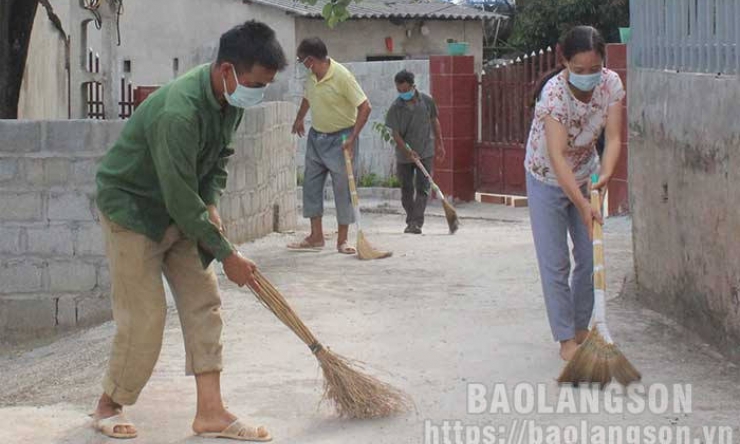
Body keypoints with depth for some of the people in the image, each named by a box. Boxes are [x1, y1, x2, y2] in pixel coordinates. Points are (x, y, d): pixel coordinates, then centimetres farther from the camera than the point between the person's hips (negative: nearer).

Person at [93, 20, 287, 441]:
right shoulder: (178, 112, -35)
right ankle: (109, 406, 13)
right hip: (132, 208, -8)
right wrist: (227, 255, -23)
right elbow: (181, 198, -30)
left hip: (182, 211, 8)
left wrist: (211, 204, -5)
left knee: (204, 302, 1)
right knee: (144, 316, -7)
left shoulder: (231, 97, -7)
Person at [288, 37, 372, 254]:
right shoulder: (311, 76, 1)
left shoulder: (341, 76, -21)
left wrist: (353, 137, -24)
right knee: (311, 185, 7)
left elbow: (365, 107, -20)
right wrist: (299, 120, 38)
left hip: (340, 139, -7)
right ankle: (316, 236, 14)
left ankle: (342, 240, 6)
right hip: (316, 137, 7)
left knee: (343, 188, -2)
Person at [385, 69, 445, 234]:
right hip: (403, 155, 0)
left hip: (425, 152, 0)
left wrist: (439, 144, 12)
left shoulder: (427, 101, -5)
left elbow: (434, 121, 10)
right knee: (407, 190, 8)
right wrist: (408, 151, -23)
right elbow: (395, 134, -11)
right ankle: (410, 221, 20)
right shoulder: (395, 107, -10)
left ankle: (417, 222, -12)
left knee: (423, 188, -9)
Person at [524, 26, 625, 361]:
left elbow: (613, 137, -23)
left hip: (586, 176, 5)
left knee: (591, 258, 8)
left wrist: (605, 175, -43)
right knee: (555, 264, -4)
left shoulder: (611, 84, -18)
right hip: (548, 179, -5)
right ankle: (566, 338, 5)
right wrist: (582, 204, -46)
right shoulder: (554, 93, -33)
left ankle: (581, 328, 25)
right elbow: (557, 156, -39)